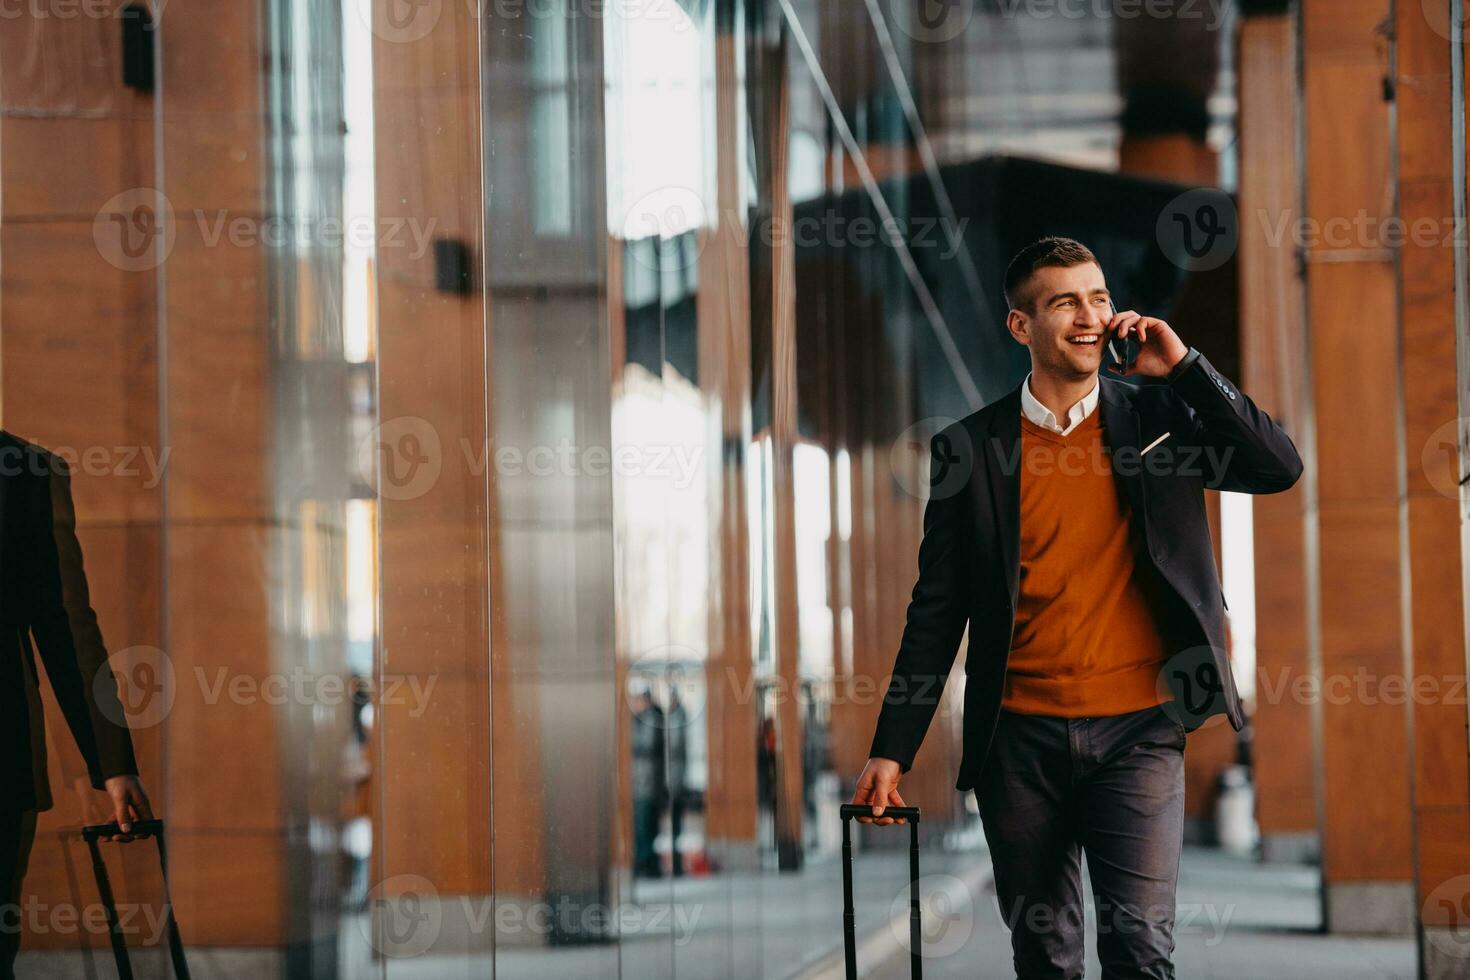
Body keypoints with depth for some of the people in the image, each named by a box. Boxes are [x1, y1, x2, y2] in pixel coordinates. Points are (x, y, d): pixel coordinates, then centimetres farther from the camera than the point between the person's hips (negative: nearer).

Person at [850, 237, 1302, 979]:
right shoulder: (970, 447, 3)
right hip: (1020, 737, 1)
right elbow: (936, 611, 6)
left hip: (1137, 730, -1)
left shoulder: (1155, 413, 5)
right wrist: (892, 751, 2)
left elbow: (1278, 469, -6)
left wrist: (1183, 366, -10)